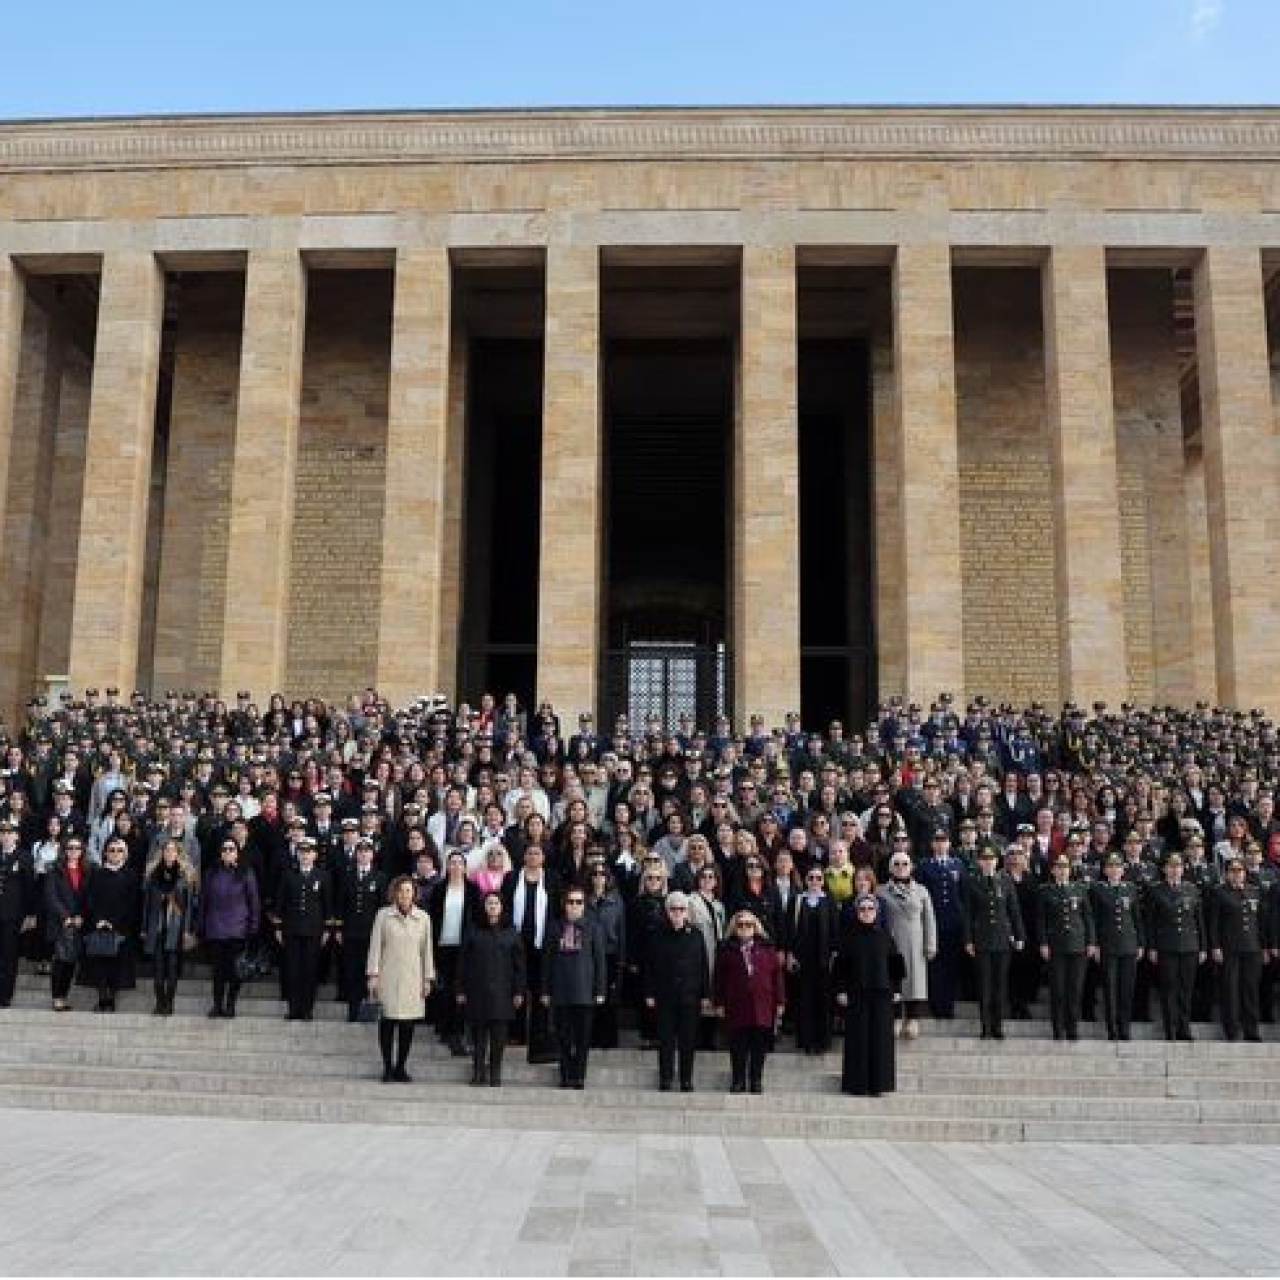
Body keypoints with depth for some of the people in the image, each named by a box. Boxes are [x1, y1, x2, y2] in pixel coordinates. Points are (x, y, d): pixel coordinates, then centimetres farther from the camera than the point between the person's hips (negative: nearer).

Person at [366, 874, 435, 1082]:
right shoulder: (383, 915, 1)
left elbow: (427, 950, 9)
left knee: (407, 1025, 2)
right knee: (387, 1022, 0)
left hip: (412, 978, 1)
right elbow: (375, 946, 2)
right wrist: (373, 975, -2)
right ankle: (387, 1067, 11)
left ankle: (401, 1067, 13)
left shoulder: (423, 918, 5)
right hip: (388, 977, -1)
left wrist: (428, 979, 7)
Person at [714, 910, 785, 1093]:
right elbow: (720, 978, 4)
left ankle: (756, 1081, 22)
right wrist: (719, 1003, 1)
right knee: (738, 1050, 4)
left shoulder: (767, 948, 4)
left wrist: (780, 1002, 3)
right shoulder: (726, 949, 2)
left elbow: (777, 974, 5)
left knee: (759, 1050, 8)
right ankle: (738, 1082, 16)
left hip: (762, 1008, 1)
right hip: (737, 1008, -1)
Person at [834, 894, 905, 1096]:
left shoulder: (884, 935, 3)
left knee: (880, 1038, 2)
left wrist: (893, 987, 3)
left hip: (881, 995, 1)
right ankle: (858, 1084, 7)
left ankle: (878, 1082, 10)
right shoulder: (849, 936, 0)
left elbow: (896, 964, 9)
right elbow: (840, 964, 1)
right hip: (856, 995, -1)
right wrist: (840, 990, -5)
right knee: (858, 1038, 1)